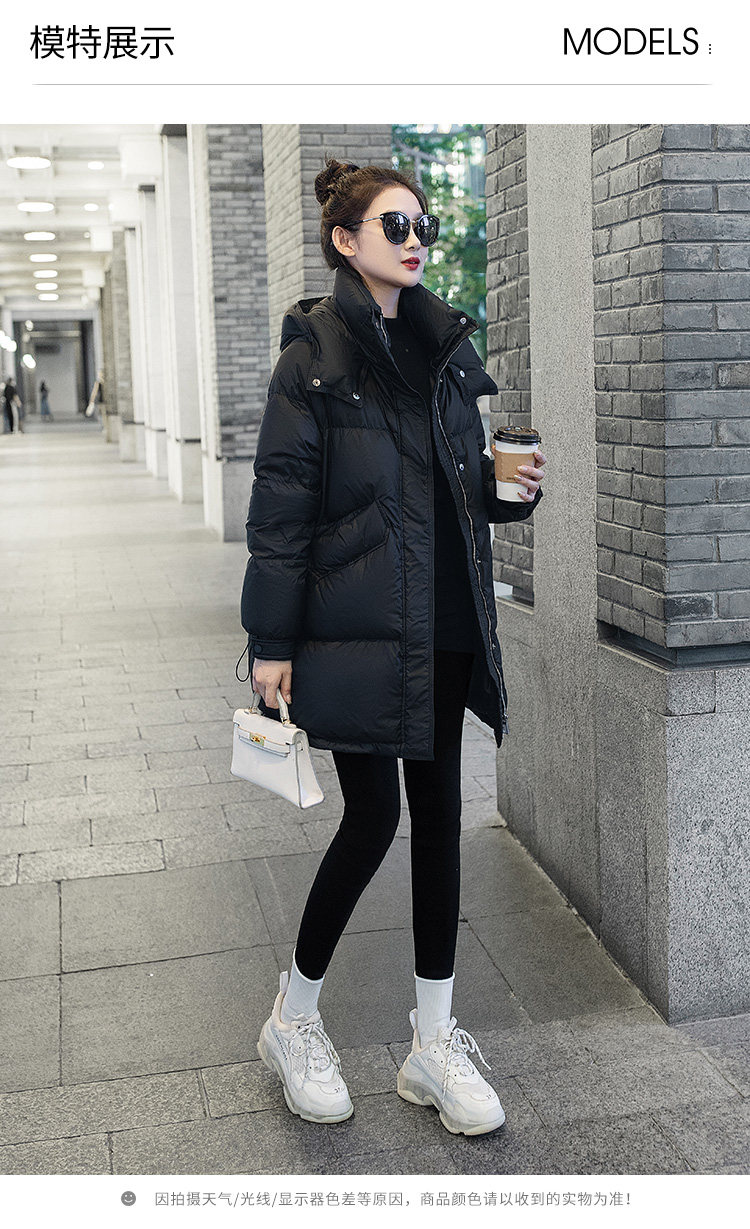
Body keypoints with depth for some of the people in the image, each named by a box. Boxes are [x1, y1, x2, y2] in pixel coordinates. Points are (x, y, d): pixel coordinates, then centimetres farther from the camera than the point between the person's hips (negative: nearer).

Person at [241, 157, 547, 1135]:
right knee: (373, 816, -3)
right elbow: (280, 503, -9)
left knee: (440, 814, 7)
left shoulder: (444, 347, 13)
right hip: (357, 628, -6)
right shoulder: (315, 355, -6)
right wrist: (271, 641, -12)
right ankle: (294, 1018, 21)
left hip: (444, 627, 6)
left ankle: (434, 1041, 19)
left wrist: (513, 488, -1)